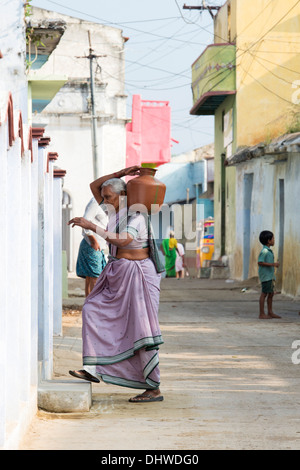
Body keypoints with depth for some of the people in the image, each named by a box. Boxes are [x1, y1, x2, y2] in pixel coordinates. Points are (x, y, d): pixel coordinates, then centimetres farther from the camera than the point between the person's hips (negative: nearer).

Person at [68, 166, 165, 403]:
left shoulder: (136, 218, -16)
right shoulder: (116, 210, 10)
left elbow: (122, 240, -34)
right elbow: (94, 185, 16)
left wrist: (92, 227, -33)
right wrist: (121, 173, 6)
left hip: (137, 274, -9)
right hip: (117, 276, 9)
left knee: (140, 330, -9)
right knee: (93, 310, -3)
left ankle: (154, 389, -5)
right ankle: (93, 369, -8)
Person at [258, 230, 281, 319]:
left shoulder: (269, 251, 14)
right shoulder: (264, 251, -17)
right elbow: (260, 262, -24)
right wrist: (272, 264, -24)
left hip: (270, 276, 10)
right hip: (265, 276, -10)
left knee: (271, 293, 14)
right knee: (264, 294, -6)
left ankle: (270, 313, 22)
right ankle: (262, 314, -2)